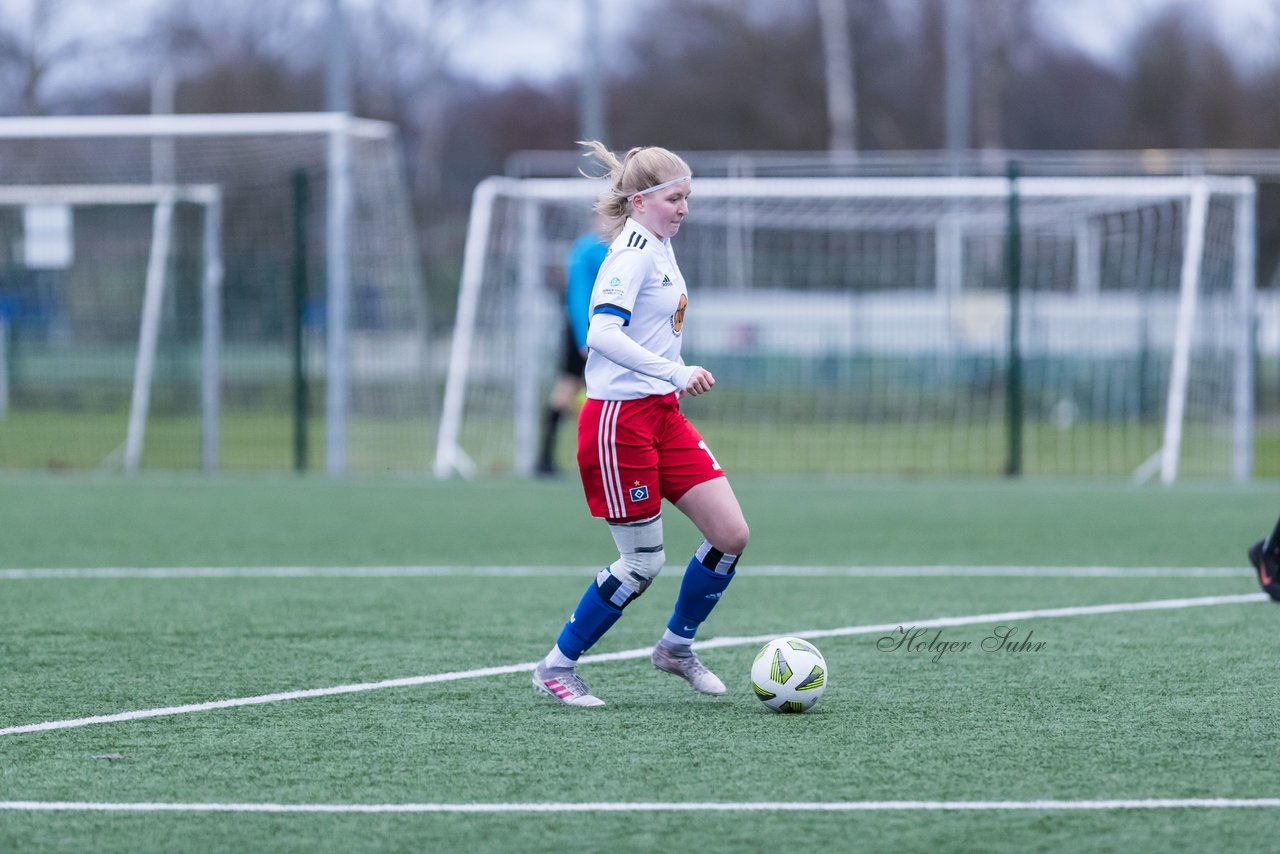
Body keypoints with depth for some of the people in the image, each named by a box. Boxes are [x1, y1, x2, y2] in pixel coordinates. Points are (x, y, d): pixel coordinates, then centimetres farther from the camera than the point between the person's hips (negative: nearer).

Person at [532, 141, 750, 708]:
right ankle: (557, 667, 11)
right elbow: (602, 335, -29)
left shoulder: (659, 249, 13)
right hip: (619, 420, -9)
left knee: (731, 534, 2)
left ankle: (677, 645, 21)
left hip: (660, 413, 9)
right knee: (643, 563, -4)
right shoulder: (633, 254, -16)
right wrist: (674, 372, -32)